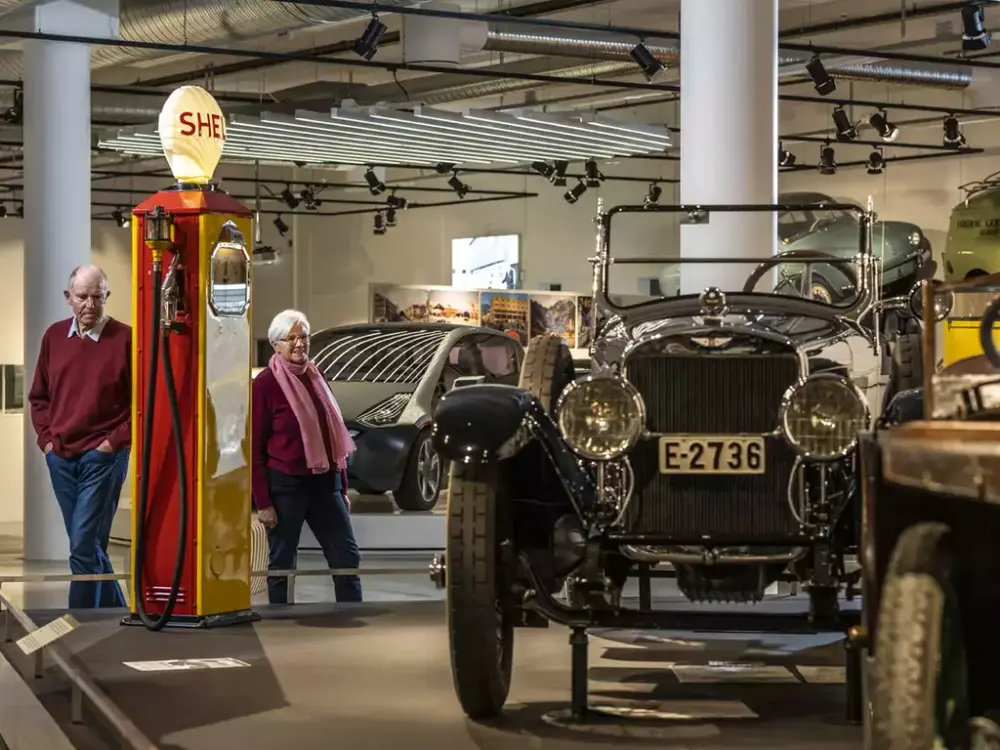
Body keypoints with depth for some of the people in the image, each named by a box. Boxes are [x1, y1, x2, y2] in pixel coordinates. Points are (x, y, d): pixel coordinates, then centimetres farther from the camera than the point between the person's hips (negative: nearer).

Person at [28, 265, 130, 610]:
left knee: (84, 546, -10)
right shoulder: (54, 336, 8)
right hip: (60, 458, 6)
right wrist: (46, 437, 6)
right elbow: (38, 396, 17)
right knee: (88, 545, 13)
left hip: (103, 456, -6)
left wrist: (115, 441, -9)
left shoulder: (125, 338, -7)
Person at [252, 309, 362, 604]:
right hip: (285, 485, -6)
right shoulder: (265, 384, -8)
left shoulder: (316, 377, 11)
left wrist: (342, 487, 15)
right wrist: (262, 502, -14)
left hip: (324, 482, 6)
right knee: (282, 563, 4)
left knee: (346, 555, 4)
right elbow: (255, 447, -10)